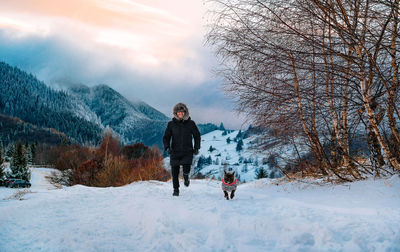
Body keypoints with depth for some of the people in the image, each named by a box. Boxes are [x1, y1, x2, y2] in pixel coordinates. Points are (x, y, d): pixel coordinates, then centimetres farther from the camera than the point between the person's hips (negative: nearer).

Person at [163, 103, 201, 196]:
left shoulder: (191, 123, 1)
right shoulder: (171, 124, 1)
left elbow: (197, 136, 13)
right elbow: (166, 137, 7)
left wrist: (196, 148, 5)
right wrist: (167, 147, -9)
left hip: (187, 152, -1)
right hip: (175, 152, 1)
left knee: (186, 169, -16)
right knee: (175, 172, 1)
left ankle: (186, 176, 20)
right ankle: (176, 189, 20)